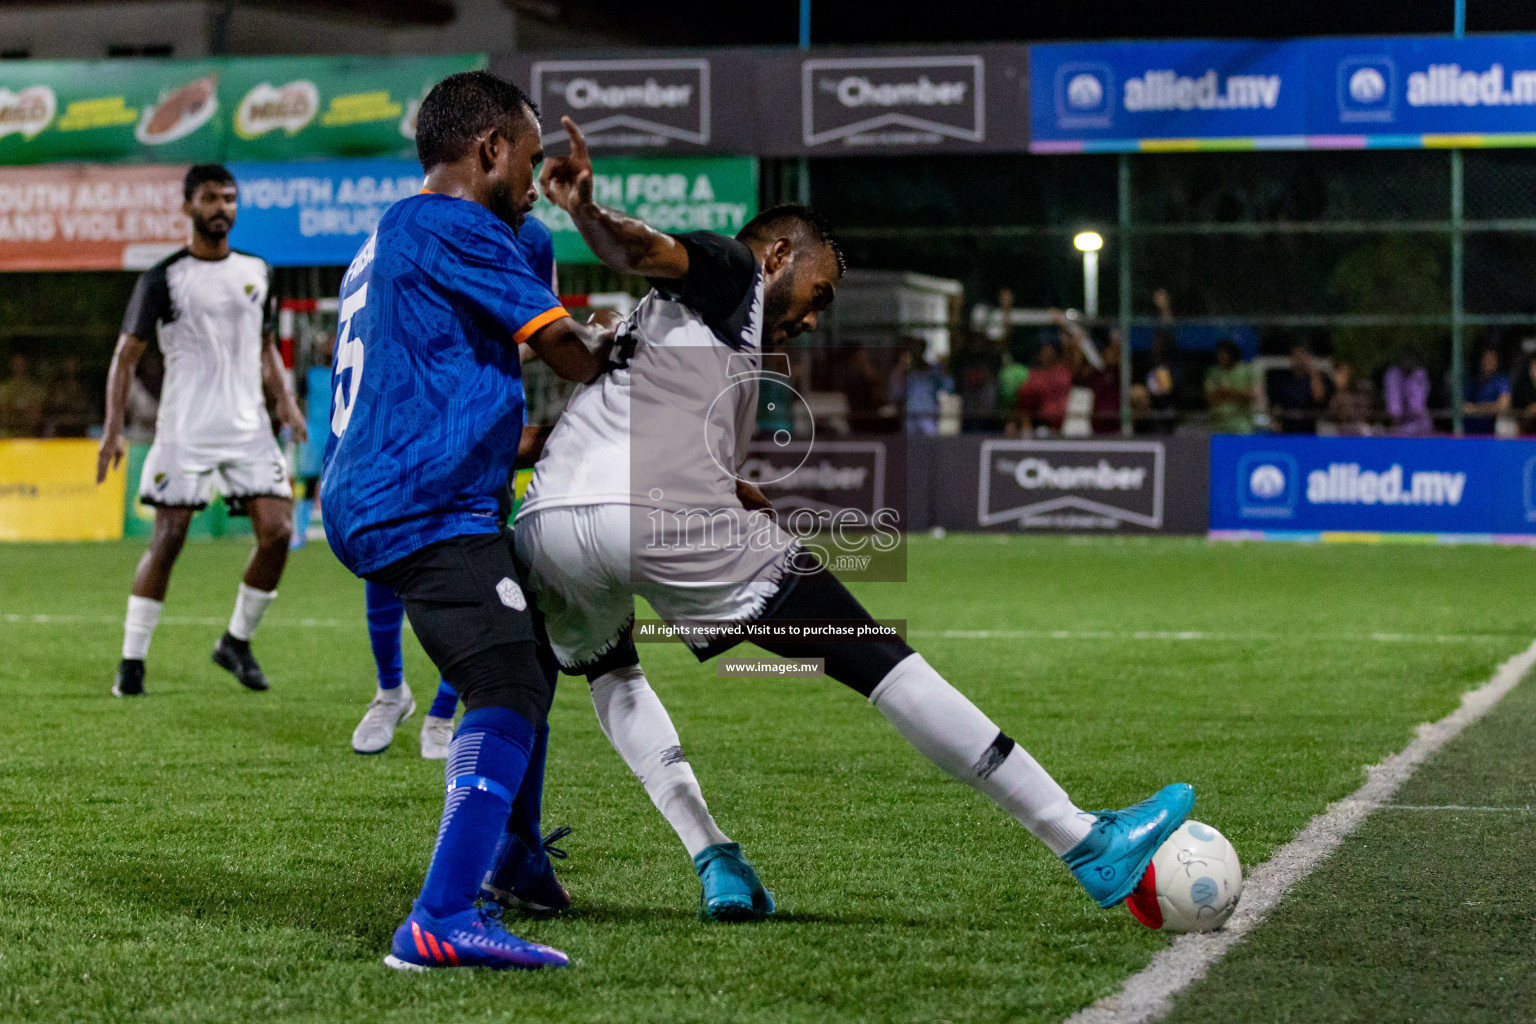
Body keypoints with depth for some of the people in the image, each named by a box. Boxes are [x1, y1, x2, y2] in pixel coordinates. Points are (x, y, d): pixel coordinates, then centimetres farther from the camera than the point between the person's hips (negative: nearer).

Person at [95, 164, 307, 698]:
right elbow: (126, 355, -2)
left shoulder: (257, 271, 11)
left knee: (278, 530, -7)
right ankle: (131, 663, 3)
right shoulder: (163, 278, -2)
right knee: (167, 539, -6)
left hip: (249, 426, 4)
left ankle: (237, 641, 12)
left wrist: (285, 401, 7)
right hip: (184, 429, -4)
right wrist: (113, 428, -12)